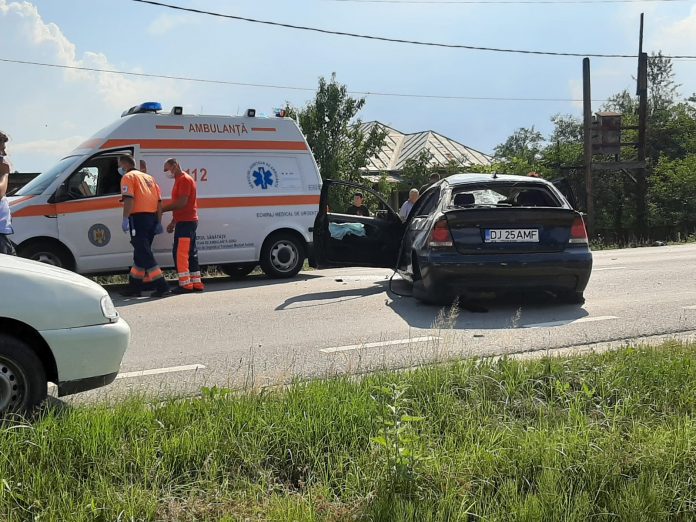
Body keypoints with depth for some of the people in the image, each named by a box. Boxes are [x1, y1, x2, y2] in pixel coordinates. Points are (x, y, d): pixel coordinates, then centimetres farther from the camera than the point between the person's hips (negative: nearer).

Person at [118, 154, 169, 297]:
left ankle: (161, 286, -15)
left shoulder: (128, 177, 0)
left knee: (144, 254, -8)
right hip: (152, 218, 8)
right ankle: (134, 286, 21)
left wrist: (125, 219, -20)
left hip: (138, 217, -8)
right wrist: (158, 222, 15)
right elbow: (159, 201, 16)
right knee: (141, 252, 15)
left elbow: (129, 199, -16)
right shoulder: (148, 177, 23)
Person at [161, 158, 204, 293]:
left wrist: (163, 208, -12)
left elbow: (182, 203, -20)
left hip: (186, 222, -11)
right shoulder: (179, 180, 22)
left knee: (180, 253, -11)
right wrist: (173, 222, 24)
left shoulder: (184, 179, -11)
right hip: (187, 221, 11)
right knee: (191, 253, 11)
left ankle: (185, 284, -11)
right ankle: (196, 283, 14)